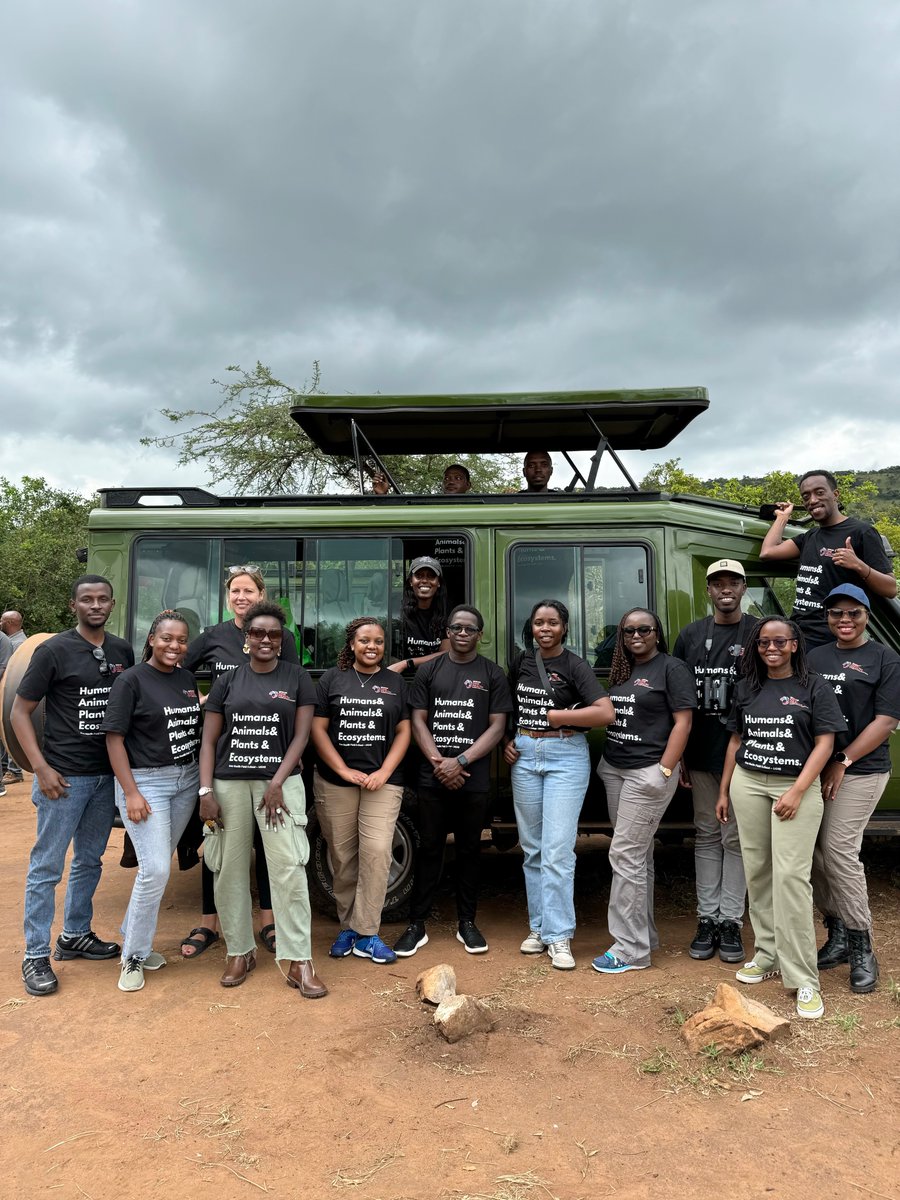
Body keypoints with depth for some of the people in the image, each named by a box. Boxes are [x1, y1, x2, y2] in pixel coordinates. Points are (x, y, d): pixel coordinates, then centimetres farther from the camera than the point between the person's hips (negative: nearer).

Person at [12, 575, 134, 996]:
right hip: (64, 777, -5)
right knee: (46, 867, 4)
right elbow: (20, 712, -6)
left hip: (106, 775, 5)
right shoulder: (54, 651, -10)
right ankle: (36, 956, 16)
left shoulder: (122, 651, 4)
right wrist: (41, 768, -14)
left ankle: (75, 936, 33)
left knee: (89, 862, 17)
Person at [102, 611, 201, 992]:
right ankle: (133, 957, 8)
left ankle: (134, 939, 30)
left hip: (187, 780, 6)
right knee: (155, 870, -10)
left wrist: (205, 781, 8)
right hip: (145, 781, -6)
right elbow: (114, 738, -10)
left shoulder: (187, 679, 8)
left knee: (158, 865, 12)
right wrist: (131, 793, -15)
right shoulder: (131, 680, -9)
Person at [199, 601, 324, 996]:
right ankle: (239, 952, 23)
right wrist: (206, 791, -2)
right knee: (230, 870, 7)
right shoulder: (228, 681, 9)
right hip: (230, 783, 2)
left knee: (289, 869, -8)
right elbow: (208, 740, 8)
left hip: (279, 781, -2)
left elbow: (301, 736, 0)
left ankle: (299, 962, -1)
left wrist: (277, 783, -10)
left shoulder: (296, 678, 5)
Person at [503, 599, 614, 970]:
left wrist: (557, 715, -13)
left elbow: (605, 713, -17)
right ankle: (539, 927, 21)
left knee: (558, 850, -8)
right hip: (524, 755, 5)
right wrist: (506, 741, 4)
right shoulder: (521, 663, 9)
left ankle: (559, 936, 1)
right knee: (532, 848, 10)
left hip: (565, 756, -5)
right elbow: (507, 709, 21)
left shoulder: (574, 666, -6)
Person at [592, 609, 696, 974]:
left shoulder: (671, 668, -6)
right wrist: (606, 759, 12)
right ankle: (644, 935, 25)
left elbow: (682, 722, -11)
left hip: (648, 772, -7)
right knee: (638, 854, 14)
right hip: (614, 770, 7)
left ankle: (630, 949, 3)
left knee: (626, 854, -7)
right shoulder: (621, 671, 14)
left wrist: (664, 771, -16)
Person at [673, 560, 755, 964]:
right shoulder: (690, 635, 7)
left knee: (735, 838, 4)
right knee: (706, 835, 11)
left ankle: (731, 920, 14)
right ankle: (707, 918, 19)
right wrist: (677, 754, 5)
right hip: (700, 754, 3)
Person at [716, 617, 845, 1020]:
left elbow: (824, 743, -5)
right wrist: (724, 791, 14)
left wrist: (797, 791, -13)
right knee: (757, 872, 7)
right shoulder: (746, 687, 11)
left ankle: (803, 978, -3)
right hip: (748, 784, 4)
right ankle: (768, 955, 20)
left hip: (797, 786, -4)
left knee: (790, 874, -10)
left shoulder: (814, 686, 0)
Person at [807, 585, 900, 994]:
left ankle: (861, 947, 7)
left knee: (839, 850, -9)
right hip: (815, 768, 5)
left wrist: (842, 762, -13)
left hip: (860, 771, -5)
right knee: (815, 851, 3)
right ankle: (836, 933, 19)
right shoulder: (814, 658, 13)